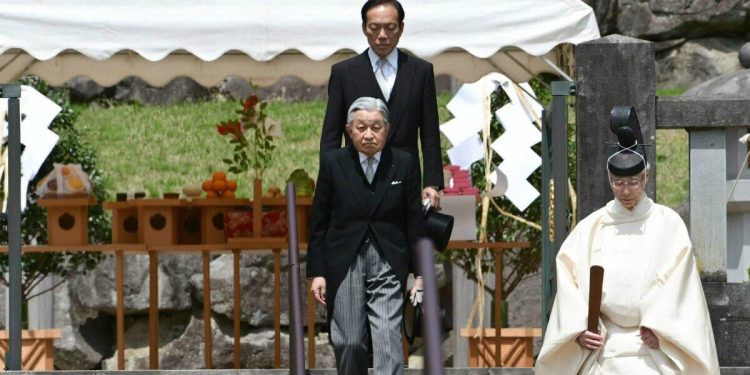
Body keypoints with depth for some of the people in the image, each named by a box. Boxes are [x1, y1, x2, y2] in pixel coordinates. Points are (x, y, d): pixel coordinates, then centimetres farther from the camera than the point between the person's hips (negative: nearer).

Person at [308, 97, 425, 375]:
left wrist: (420, 273, 3)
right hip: (344, 265, 1)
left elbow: (415, 222, 5)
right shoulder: (333, 163, 1)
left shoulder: (404, 164, 1)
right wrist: (316, 272, 1)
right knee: (349, 344, 1)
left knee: (388, 338, -13)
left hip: (388, 263, -1)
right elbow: (318, 223, 5)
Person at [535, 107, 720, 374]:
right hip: (602, 350, 2)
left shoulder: (667, 224, 5)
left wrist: (659, 328, -13)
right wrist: (579, 328, -11)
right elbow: (569, 280, 3)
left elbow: (678, 283, -3)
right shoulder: (590, 228, 10)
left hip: (652, 348, -2)